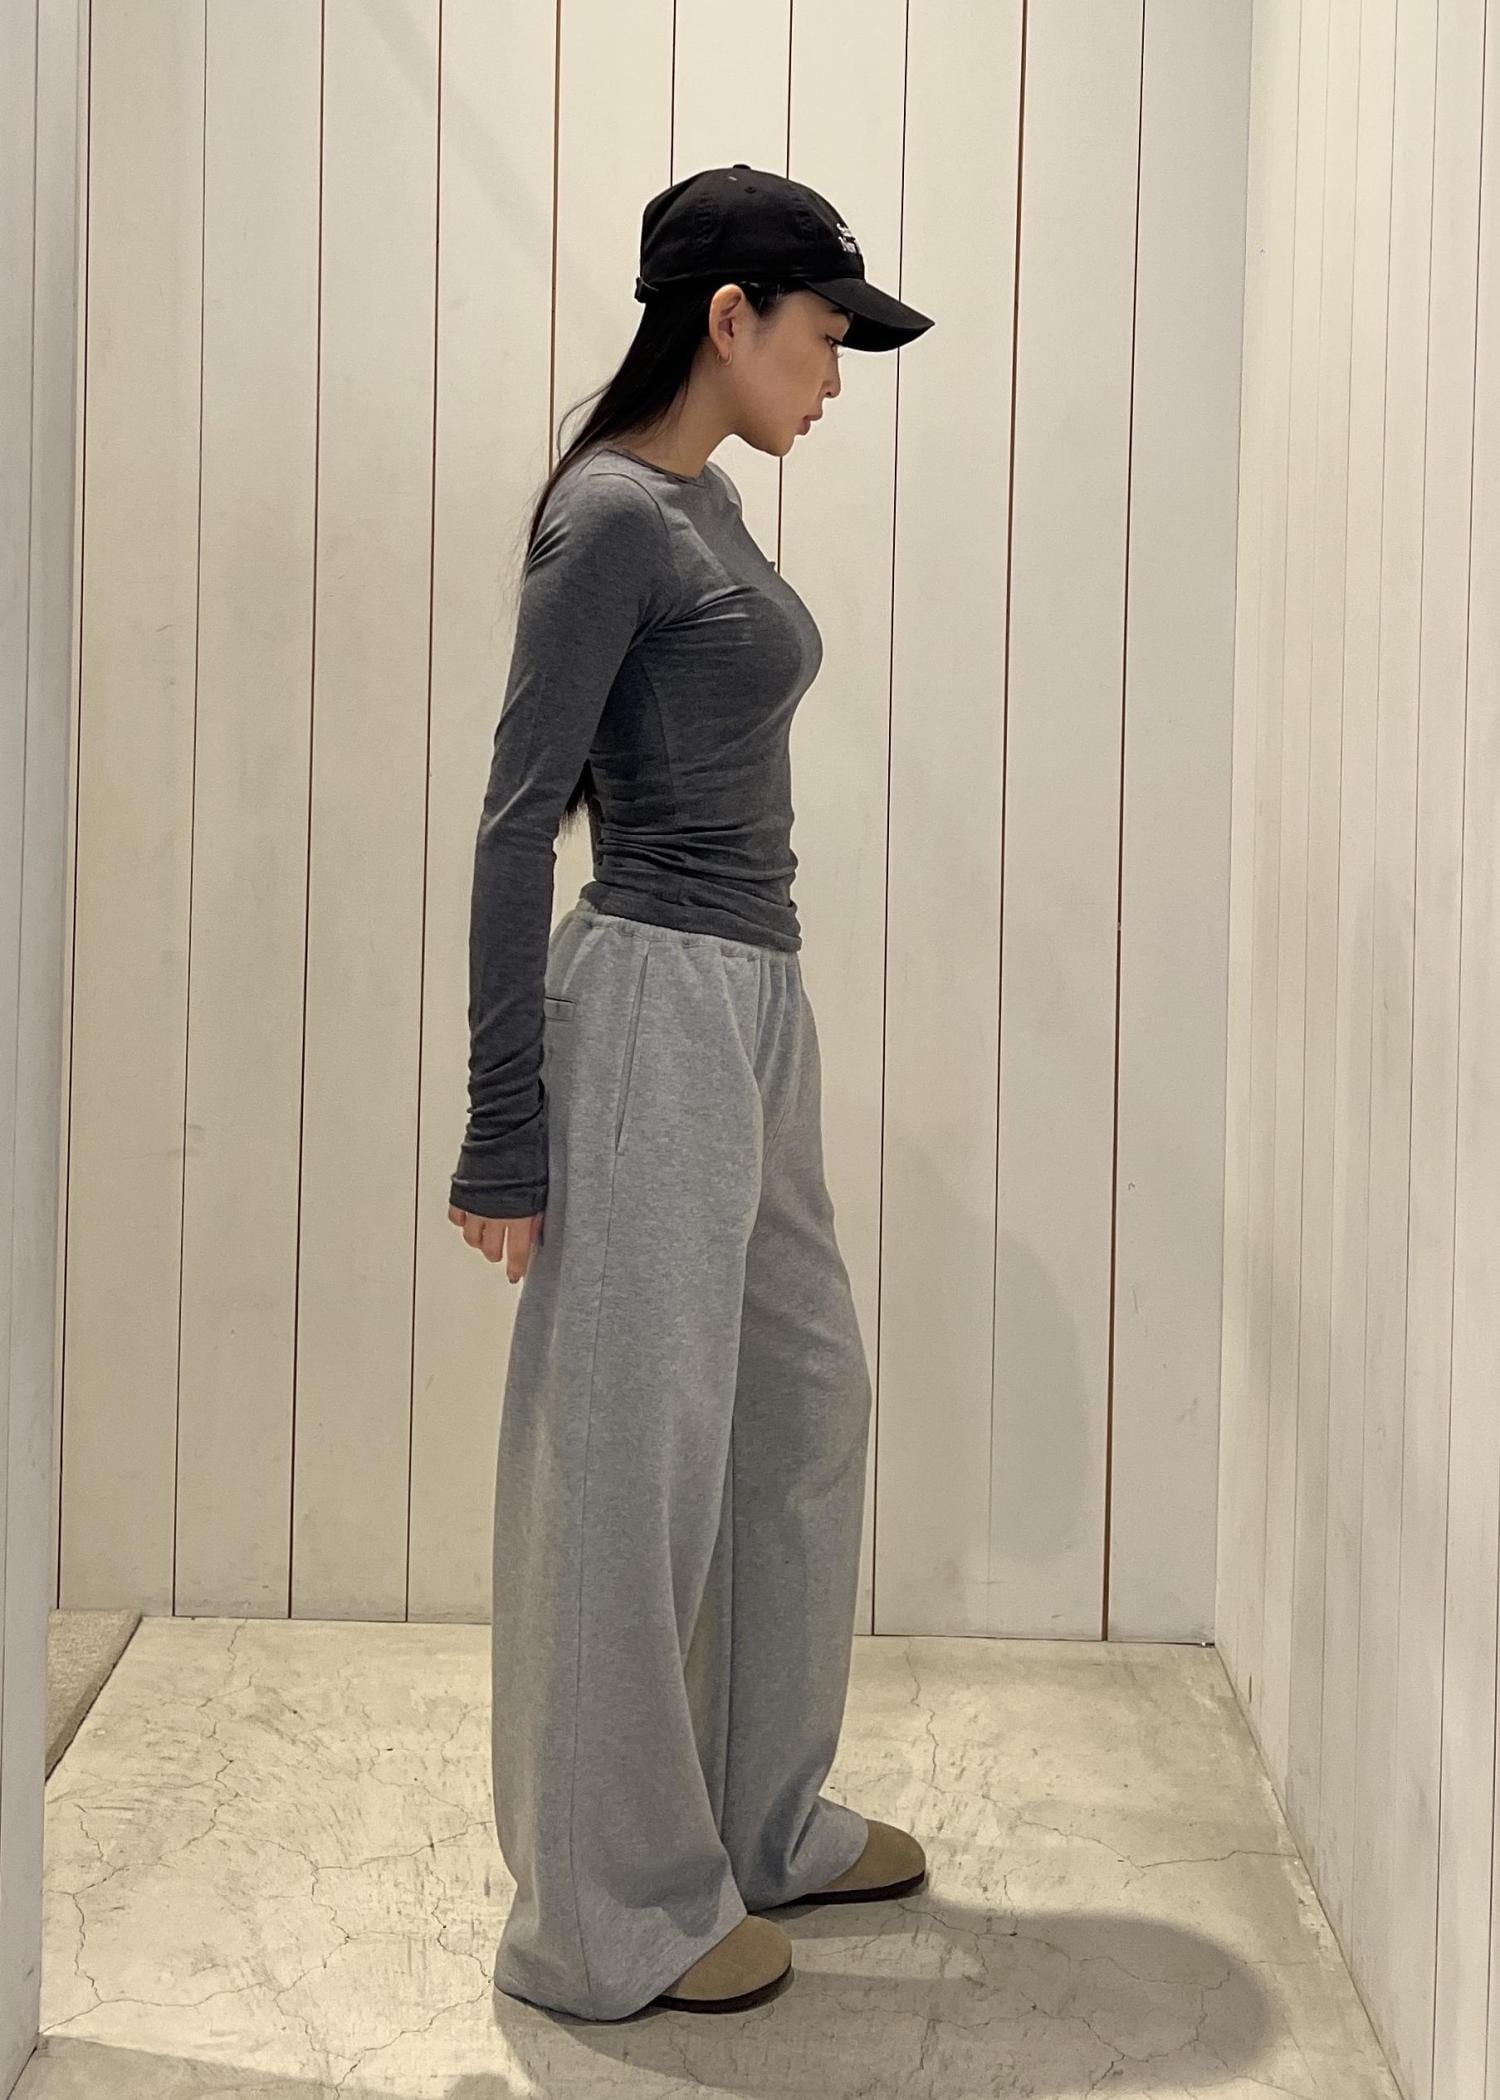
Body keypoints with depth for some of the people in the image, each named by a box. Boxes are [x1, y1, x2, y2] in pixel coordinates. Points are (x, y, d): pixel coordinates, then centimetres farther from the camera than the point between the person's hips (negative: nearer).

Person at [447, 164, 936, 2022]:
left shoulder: (708, 505, 14)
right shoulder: (610, 510, -13)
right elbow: (519, 823, -16)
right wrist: (504, 1129, -17)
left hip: (753, 1004, 10)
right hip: (654, 1009, -10)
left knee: (804, 1412, 17)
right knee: (632, 1464, 0)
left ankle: (762, 1821, 34)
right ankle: (612, 1917, 16)